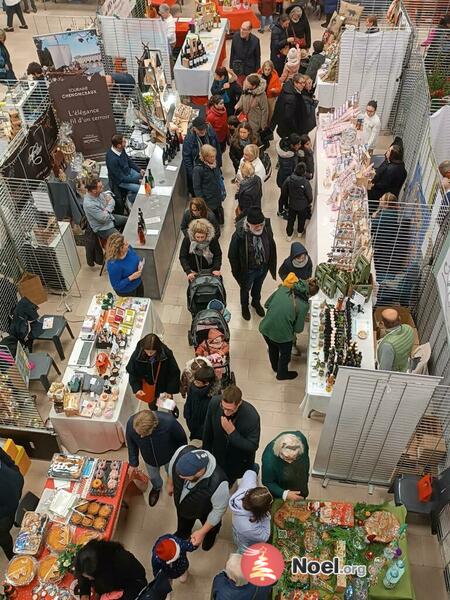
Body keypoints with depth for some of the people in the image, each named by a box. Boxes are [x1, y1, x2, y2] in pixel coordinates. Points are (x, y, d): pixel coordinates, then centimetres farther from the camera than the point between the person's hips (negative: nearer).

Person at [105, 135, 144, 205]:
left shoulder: (121, 149, -12)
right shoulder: (112, 159, -35)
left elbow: (129, 161, 8)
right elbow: (122, 178, -27)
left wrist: (139, 170, -2)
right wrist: (137, 180, -23)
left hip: (128, 171, 8)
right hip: (120, 181, -8)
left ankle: (132, 193, 23)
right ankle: (132, 197, 14)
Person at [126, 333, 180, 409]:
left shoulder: (166, 354, -32)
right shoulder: (137, 354, -29)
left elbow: (174, 373, -18)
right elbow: (132, 373, -13)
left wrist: (170, 390, -16)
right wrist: (137, 388, -24)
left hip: (163, 385, -1)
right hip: (148, 388, 1)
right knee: (152, 406, 24)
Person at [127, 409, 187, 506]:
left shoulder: (169, 422, -44)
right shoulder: (131, 423, -37)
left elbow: (182, 439, -21)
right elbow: (131, 443, -13)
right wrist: (133, 463, -4)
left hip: (170, 457, -1)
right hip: (149, 459, 2)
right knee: (153, 476, 30)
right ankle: (157, 488, 65)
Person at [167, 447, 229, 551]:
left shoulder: (218, 484, -49)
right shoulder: (182, 452, -39)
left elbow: (219, 510, -27)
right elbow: (172, 467, -13)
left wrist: (202, 532, -18)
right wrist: (170, 483, 5)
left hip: (205, 512, -3)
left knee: (211, 529, 33)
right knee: (183, 523, 36)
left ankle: (210, 535, 67)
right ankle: (183, 533, 69)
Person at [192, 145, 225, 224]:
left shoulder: (215, 163, -3)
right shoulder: (198, 169, -22)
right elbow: (197, 187, -16)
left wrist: (223, 192, 12)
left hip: (218, 199, 6)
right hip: (208, 201, -6)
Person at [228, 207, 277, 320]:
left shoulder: (266, 228, -24)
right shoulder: (239, 235, -35)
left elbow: (271, 246, -4)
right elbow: (232, 255, -20)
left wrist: (271, 264, 5)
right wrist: (237, 272, -11)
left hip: (263, 267, 4)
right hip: (248, 270, -3)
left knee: (258, 286, 32)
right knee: (245, 289, 27)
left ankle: (256, 302, 63)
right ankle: (244, 306, 57)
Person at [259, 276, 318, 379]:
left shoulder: (283, 288, -7)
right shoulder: (304, 305, -18)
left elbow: (267, 304, 4)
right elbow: (298, 329, -10)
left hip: (265, 328, 5)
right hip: (282, 335, -4)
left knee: (272, 348, 35)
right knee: (285, 353, 29)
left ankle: (275, 367, 62)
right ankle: (282, 374, 54)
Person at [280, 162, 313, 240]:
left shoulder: (288, 179, -19)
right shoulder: (305, 183, -30)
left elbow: (284, 192, -5)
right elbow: (309, 196, -17)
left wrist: (285, 202, 13)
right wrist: (309, 203, 6)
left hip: (291, 205, 2)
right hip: (303, 206, -2)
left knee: (290, 219, 22)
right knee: (302, 219, 25)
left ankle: (289, 235, 33)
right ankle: (300, 232, 47)